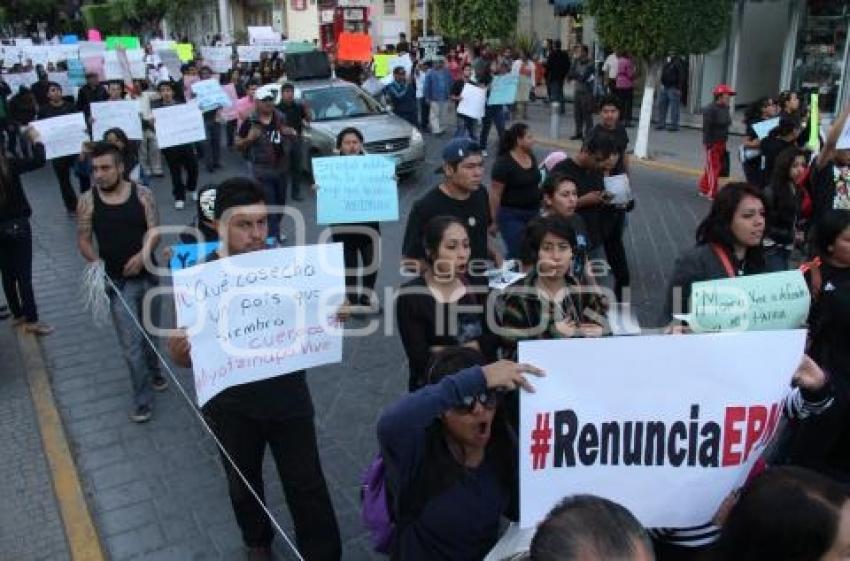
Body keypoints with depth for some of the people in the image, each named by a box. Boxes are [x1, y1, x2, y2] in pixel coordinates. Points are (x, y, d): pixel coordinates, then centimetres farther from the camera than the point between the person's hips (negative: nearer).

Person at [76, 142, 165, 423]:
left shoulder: (142, 194, -4)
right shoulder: (88, 201, -4)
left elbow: (154, 230, -9)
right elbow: (83, 240, -1)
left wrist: (143, 254, -26)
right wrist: (95, 261, -20)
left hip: (147, 275, 1)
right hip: (116, 282, -1)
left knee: (150, 332, 20)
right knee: (131, 343, -4)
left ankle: (153, 372, 47)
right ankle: (142, 399, 8)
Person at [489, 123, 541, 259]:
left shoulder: (531, 157, 6)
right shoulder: (504, 163, -16)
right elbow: (495, 194, -14)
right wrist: (494, 221, -13)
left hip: (533, 213, 7)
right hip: (511, 216, -7)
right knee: (517, 253, -8)